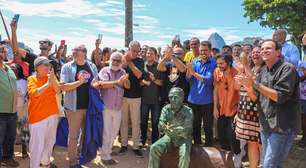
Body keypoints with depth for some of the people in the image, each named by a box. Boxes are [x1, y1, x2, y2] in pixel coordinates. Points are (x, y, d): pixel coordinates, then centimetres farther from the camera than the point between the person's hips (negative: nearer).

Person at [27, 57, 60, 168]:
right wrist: (47, 84, -29)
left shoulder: (51, 77, 5)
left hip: (52, 113, 5)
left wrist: (53, 80, -22)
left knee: (50, 140, 19)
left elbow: (58, 91, -7)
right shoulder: (32, 79, -5)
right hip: (38, 115, -5)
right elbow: (34, 93, -20)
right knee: (37, 144, -1)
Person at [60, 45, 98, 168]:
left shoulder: (92, 66, 7)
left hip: (90, 105, 4)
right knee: (74, 135, 5)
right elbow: (63, 87, -14)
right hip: (74, 106, -4)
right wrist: (79, 82, -24)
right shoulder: (67, 67, -5)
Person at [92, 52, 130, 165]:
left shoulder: (122, 72, 5)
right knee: (106, 132, 4)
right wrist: (117, 82, -25)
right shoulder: (104, 71, -7)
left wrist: (125, 80, -26)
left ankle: (107, 150, 37)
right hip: (106, 106, -5)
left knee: (114, 132, 17)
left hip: (118, 107, 5)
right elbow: (102, 84, -24)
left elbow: (128, 86, -6)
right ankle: (105, 156, 17)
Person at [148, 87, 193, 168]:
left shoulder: (188, 111, -15)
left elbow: (187, 130, -25)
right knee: (154, 148, -19)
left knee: (185, 155, -31)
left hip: (184, 138, -3)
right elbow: (161, 123, -17)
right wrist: (163, 127, -43)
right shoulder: (166, 109, -6)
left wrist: (175, 129, -46)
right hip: (169, 136, 3)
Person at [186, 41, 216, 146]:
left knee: (208, 127, 8)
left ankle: (209, 147, 23)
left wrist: (194, 73, -26)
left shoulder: (213, 63, -7)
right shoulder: (195, 62, 5)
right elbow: (188, 80, 2)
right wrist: (188, 70, -17)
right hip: (193, 99, 4)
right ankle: (197, 145, 33)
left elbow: (209, 80, -19)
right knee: (195, 125, 17)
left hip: (207, 100, -4)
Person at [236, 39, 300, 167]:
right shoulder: (264, 70, 10)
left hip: (282, 127, -7)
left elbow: (280, 96, -21)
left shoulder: (287, 69, -13)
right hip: (265, 125, 8)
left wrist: (255, 84, -22)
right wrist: (248, 86, -9)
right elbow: (256, 97, 12)